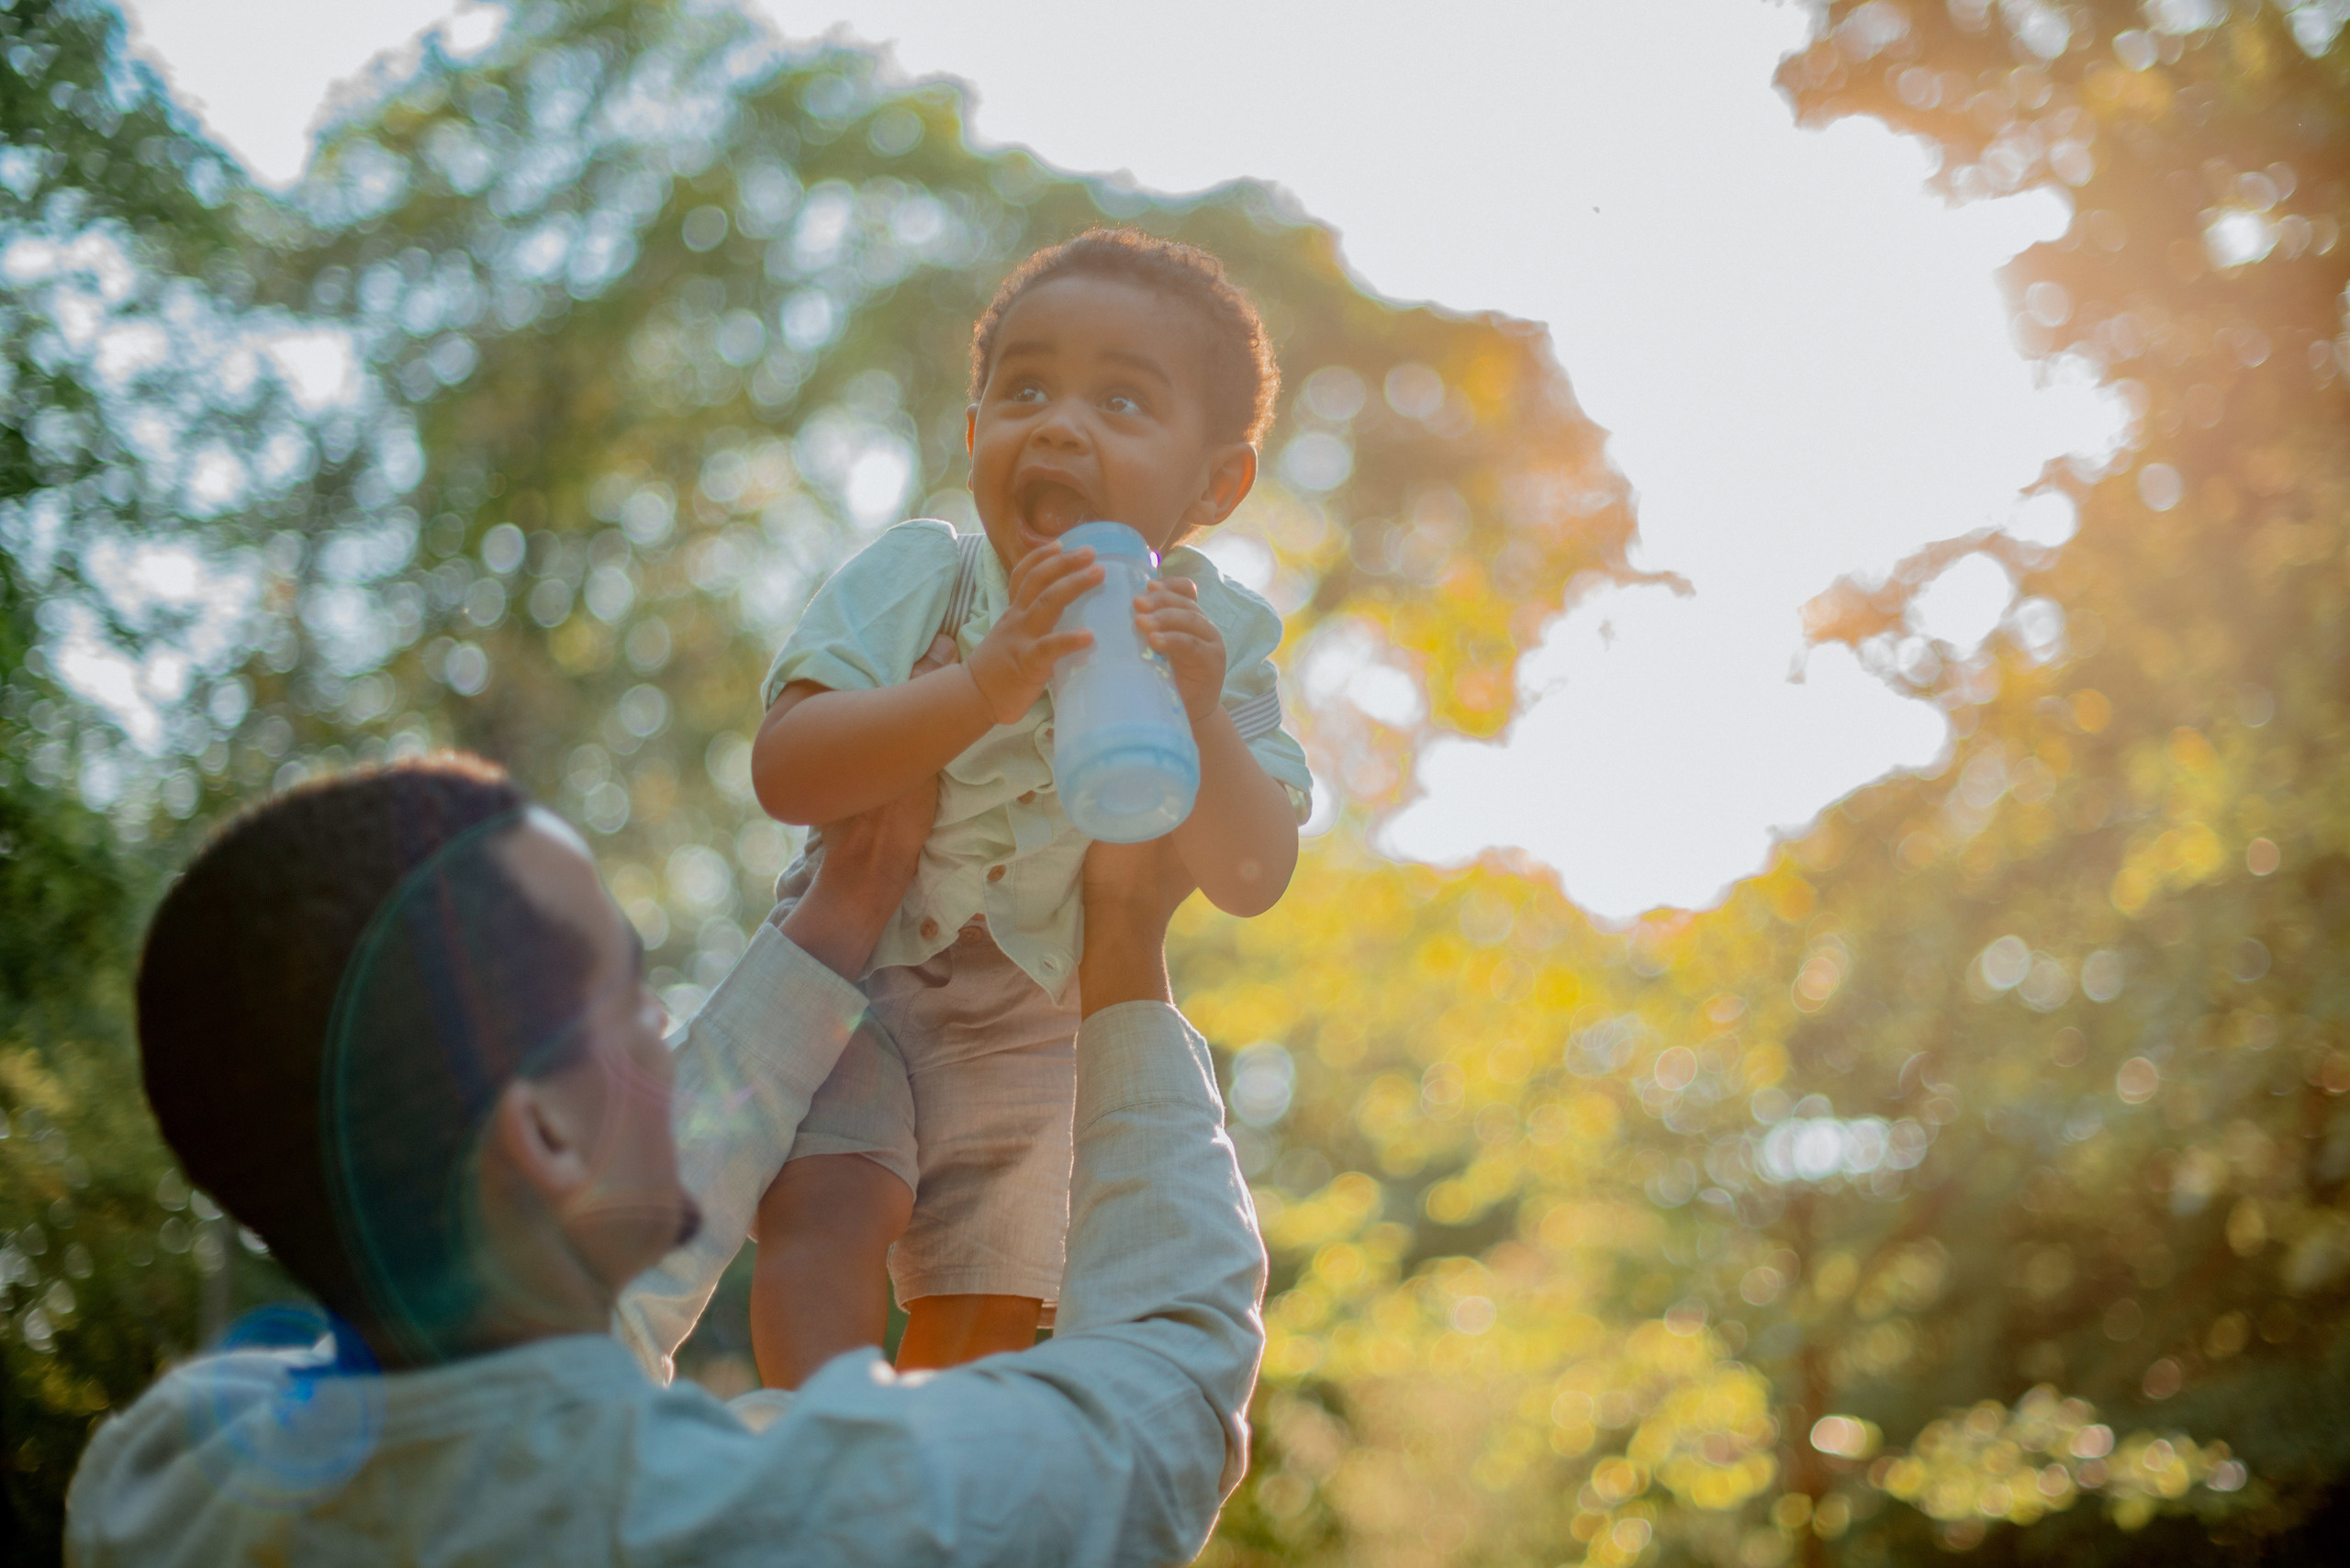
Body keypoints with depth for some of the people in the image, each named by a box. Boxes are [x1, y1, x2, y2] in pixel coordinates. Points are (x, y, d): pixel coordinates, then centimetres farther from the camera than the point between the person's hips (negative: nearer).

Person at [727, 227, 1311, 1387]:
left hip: (1036, 1027, 2)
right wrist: (984, 687, -42)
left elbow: (1251, 880, -19)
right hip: (853, 970, -2)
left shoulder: (1213, 640, -10)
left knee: (984, 1314, 5)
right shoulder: (921, 576, -17)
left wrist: (1199, 721, -37)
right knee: (829, 1206, -25)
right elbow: (786, 774, -29)